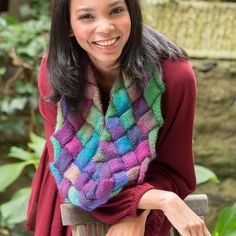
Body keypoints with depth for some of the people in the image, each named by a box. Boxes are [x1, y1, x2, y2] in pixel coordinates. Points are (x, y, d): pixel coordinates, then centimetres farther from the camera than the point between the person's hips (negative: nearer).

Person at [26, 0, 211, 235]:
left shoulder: (174, 75, -26)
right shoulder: (54, 73, -22)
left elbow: (173, 171, -13)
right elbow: (73, 172, -23)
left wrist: (136, 215, -33)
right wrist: (163, 200, -34)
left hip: (143, 215, -1)